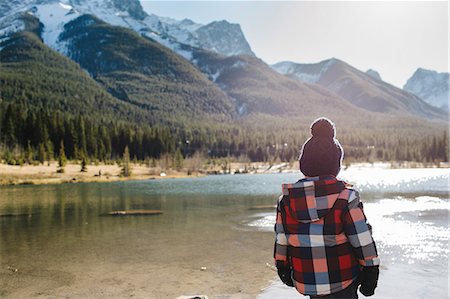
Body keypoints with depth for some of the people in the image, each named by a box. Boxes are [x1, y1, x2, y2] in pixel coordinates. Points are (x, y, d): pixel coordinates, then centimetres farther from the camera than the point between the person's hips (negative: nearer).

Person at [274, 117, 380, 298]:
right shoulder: (346, 197, -16)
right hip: (342, 281, -3)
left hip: (306, 281, 4)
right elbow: (363, 240, -11)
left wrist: (283, 267, 17)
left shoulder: (287, 199, -5)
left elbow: (280, 239, 4)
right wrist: (371, 271, 1)